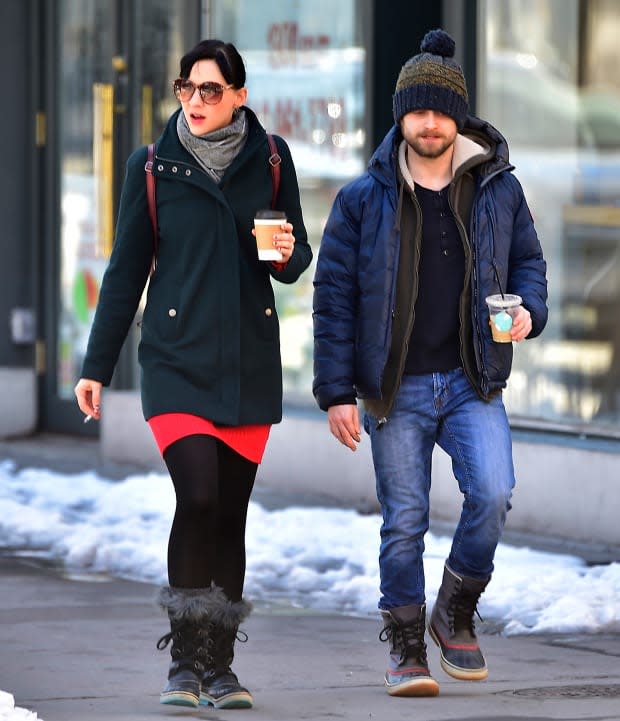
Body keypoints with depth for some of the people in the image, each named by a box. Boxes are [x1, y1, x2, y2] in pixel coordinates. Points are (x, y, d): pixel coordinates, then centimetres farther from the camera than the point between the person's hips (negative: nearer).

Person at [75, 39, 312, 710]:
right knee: (198, 497, -17)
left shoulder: (270, 159, 4)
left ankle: (218, 666, 13)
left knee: (230, 513, 4)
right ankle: (184, 660, -5)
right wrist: (96, 367, 4)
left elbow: (298, 258, 12)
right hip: (177, 360, -2)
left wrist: (287, 255, -12)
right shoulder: (152, 165, 0)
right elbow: (126, 271, 5)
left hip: (250, 364, 2)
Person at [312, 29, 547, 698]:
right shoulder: (363, 198, 0)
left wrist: (528, 309, -7)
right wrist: (336, 391, -4)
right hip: (397, 389, -1)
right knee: (403, 521, 1)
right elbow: (333, 296, 1)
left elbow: (527, 260, 17)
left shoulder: (498, 189, 4)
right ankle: (406, 651, 14)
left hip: (473, 383, 1)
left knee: (492, 493, -18)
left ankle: (455, 612, 6)